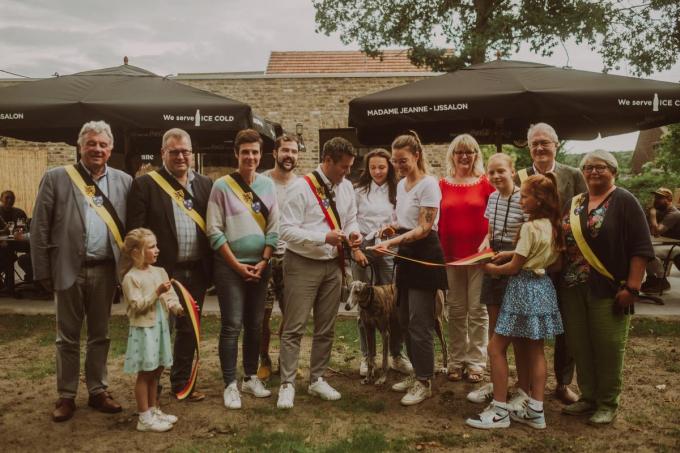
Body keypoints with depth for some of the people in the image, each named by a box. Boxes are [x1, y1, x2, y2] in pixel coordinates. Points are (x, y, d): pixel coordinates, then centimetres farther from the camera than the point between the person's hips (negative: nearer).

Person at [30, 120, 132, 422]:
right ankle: (66, 396, 21)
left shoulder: (124, 181, 5)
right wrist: (42, 271, -5)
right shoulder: (56, 178, -1)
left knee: (100, 335, 13)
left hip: (105, 270, 2)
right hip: (69, 269, -2)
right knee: (68, 337, 9)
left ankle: (98, 391, 26)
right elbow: (40, 228, -1)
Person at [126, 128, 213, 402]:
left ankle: (181, 382, 29)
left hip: (196, 271, 5)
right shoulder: (145, 185, -4)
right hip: (163, 271, -4)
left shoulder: (205, 184, 9)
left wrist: (211, 266, 4)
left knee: (189, 330, 14)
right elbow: (135, 232, -7)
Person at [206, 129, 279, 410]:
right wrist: (237, 265, -10)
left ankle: (251, 378, 25)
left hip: (260, 265, 4)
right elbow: (215, 232, -7)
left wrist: (263, 262, -4)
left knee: (255, 324, 11)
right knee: (232, 326, -2)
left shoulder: (268, 185, 6)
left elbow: (273, 228, 6)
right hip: (230, 266, -4)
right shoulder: (222, 186, -5)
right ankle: (230, 385, 8)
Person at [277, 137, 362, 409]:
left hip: (333, 265, 6)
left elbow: (350, 220, 19)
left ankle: (317, 380, 28)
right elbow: (287, 230, -17)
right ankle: (287, 385, 9)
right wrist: (325, 237, -25)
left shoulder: (346, 187, 7)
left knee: (326, 328, 14)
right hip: (303, 265, -6)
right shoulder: (302, 187, -13)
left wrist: (353, 233, -5)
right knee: (294, 328, -2)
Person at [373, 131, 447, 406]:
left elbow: (424, 229, -19)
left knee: (419, 322, -4)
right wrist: (393, 228, 2)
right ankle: (418, 373, 28)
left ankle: (424, 383, 9)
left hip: (425, 255, -9)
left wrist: (391, 243, -27)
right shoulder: (401, 184, 12)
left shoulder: (428, 184, -14)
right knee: (405, 321, 13)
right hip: (406, 255, 9)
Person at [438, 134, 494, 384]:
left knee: (477, 309, 5)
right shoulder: (443, 184, 5)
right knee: (456, 310, 10)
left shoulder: (485, 183, 0)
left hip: (479, 254, -2)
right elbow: (437, 220, 7)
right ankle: (456, 361, 20)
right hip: (450, 255, 2)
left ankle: (475, 362, 16)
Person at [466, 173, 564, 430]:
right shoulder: (552, 226, 8)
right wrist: (512, 254, 11)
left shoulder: (530, 227, -18)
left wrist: (493, 269, 2)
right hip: (543, 287, 9)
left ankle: (500, 411, 2)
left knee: (496, 348, -2)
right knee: (535, 351, 12)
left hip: (524, 289, -9)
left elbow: (514, 268, -14)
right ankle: (535, 411, 17)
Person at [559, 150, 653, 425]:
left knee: (607, 347, 3)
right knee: (579, 346, 11)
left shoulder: (624, 202, -5)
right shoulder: (574, 204, 13)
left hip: (608, 289, -5)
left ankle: (608, 404, 18)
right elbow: (562, 241, 17)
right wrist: (561, 279, 9)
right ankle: (588, 397, 26)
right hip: (574, 289, 6)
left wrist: (631, 287, -16)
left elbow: (641, 248, -10)